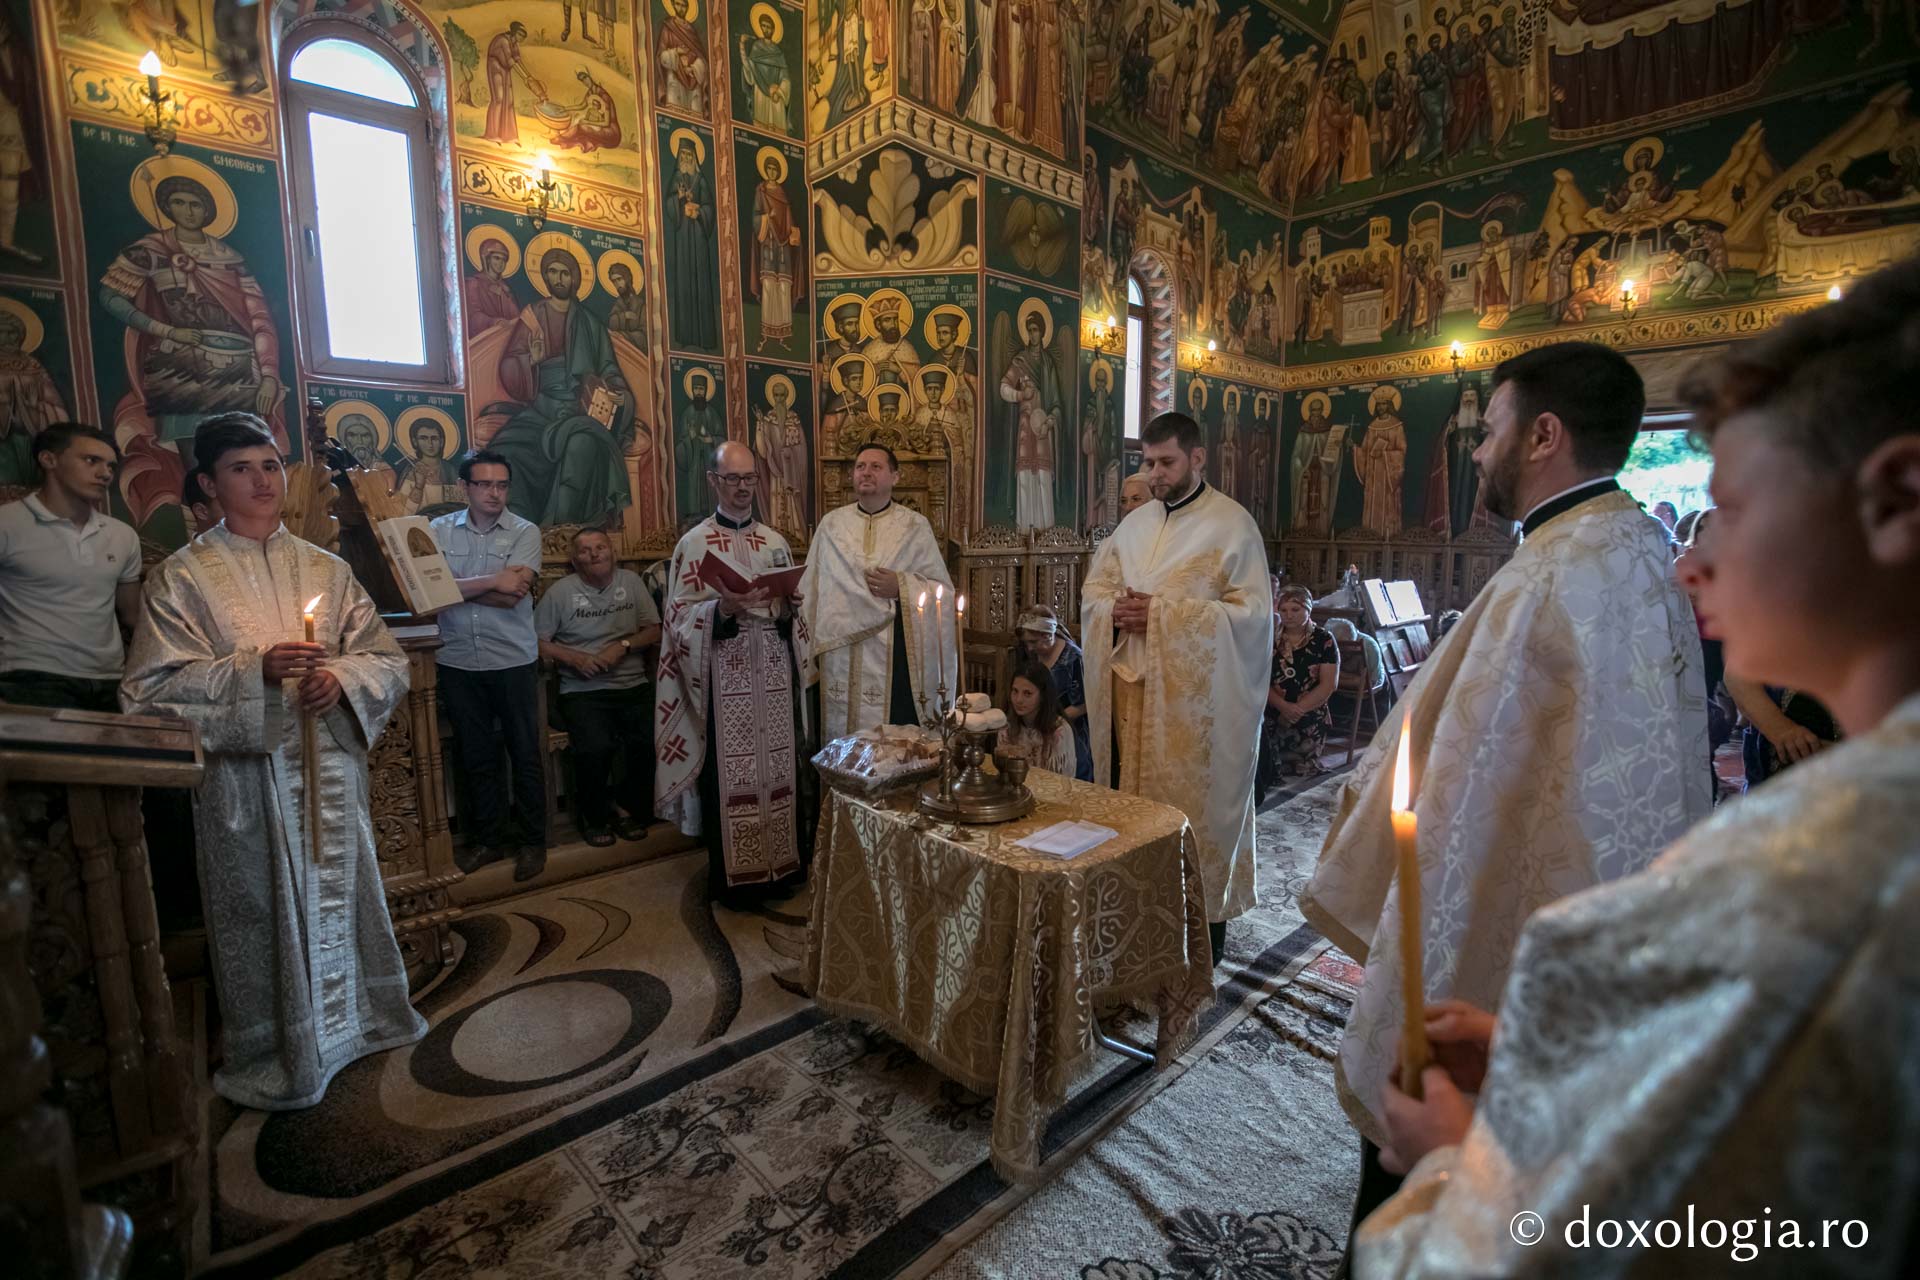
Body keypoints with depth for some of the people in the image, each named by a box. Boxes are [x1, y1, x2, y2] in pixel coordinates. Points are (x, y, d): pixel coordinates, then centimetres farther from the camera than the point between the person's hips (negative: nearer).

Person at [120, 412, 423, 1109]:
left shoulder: (326, 568, 7)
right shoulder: (182, 577, -1)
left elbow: (387, 658, 4)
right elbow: (152, 687, -7)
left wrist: (341, 679, -16)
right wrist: (255, 670, -21)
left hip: (330, 766, 3)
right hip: (244, 775, -2)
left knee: (340, 891, 14)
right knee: (260, 908, 7)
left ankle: (357, 1015, 35)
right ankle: (271, 1053, 28)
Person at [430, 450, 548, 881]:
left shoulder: (525, 532, -3)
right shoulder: (440, 530, 4)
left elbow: (512, 597, -15)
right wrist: (491, 580, -17)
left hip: (514, 661, -2)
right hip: (458, 663, 3)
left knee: (525, 753, 6)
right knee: (475, 755, 13)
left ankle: (532, 841, 20)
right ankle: (488, 838, 29)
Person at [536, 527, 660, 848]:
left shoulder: (631, 581, 9)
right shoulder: (560, 591, 4)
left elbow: (654, 630, 7)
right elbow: (538, 641, 2)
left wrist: (622, 646, -10)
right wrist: (574, 658, -13)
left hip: (633, 685, 2)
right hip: (583, 691, -2)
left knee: (653, 743, -22)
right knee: (596, 748, -27)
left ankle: (632, 809, 6)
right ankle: (596, 817, 3)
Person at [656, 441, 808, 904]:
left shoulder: (775, 541, 12)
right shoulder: (694, 544, 1)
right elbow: (679, 616, -4)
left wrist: (794, 603, -6)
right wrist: (721, 609, -21)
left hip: (773, 672, 4)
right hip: (724, 675, -3)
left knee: (778, 764, 7)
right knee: (727, 770, 1)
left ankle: (779, 863, 23)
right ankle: (730, 874, 17)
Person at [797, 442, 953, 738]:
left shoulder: (915, 525, 3)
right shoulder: (831, 524, 9)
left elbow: (943, 589, 1)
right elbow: (812, 589, 9)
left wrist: (901, 587, -14)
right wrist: (812, 648, 2)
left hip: (899, 655, -2)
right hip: (841, 654, 2)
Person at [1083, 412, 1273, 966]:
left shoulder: (1232, 524, -6)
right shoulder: (1136, 523, 12)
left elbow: (1253, 610, -14)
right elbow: (1094, 586, 16)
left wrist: (1163, 613, -19)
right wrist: (1117, 608, -8)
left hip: (1197, 694, -5)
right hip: (1135, 687, 6)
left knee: (1197, 801, 3)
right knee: (1141, 796, 13)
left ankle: (1209, 916, 21)